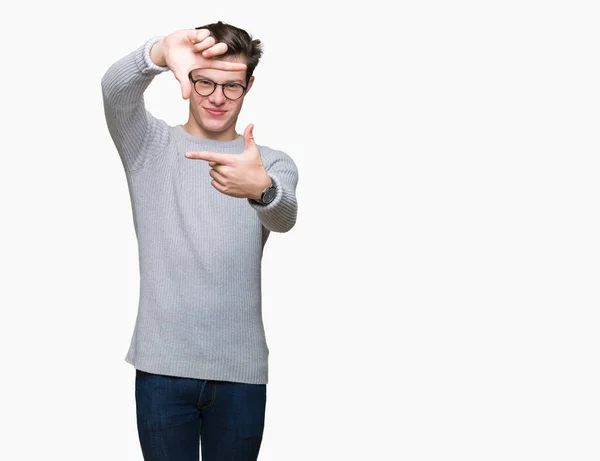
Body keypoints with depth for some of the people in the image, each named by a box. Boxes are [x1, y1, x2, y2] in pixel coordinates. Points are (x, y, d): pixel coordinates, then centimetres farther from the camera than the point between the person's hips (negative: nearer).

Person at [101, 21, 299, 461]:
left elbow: (284, 218, -17)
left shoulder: (273, 163, 5)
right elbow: (115, 88, -17)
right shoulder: (149, 144, 4)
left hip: (242, 370, 1)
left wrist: (261, 189, -43)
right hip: (162, 364, 0)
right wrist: (162, 51, -40)